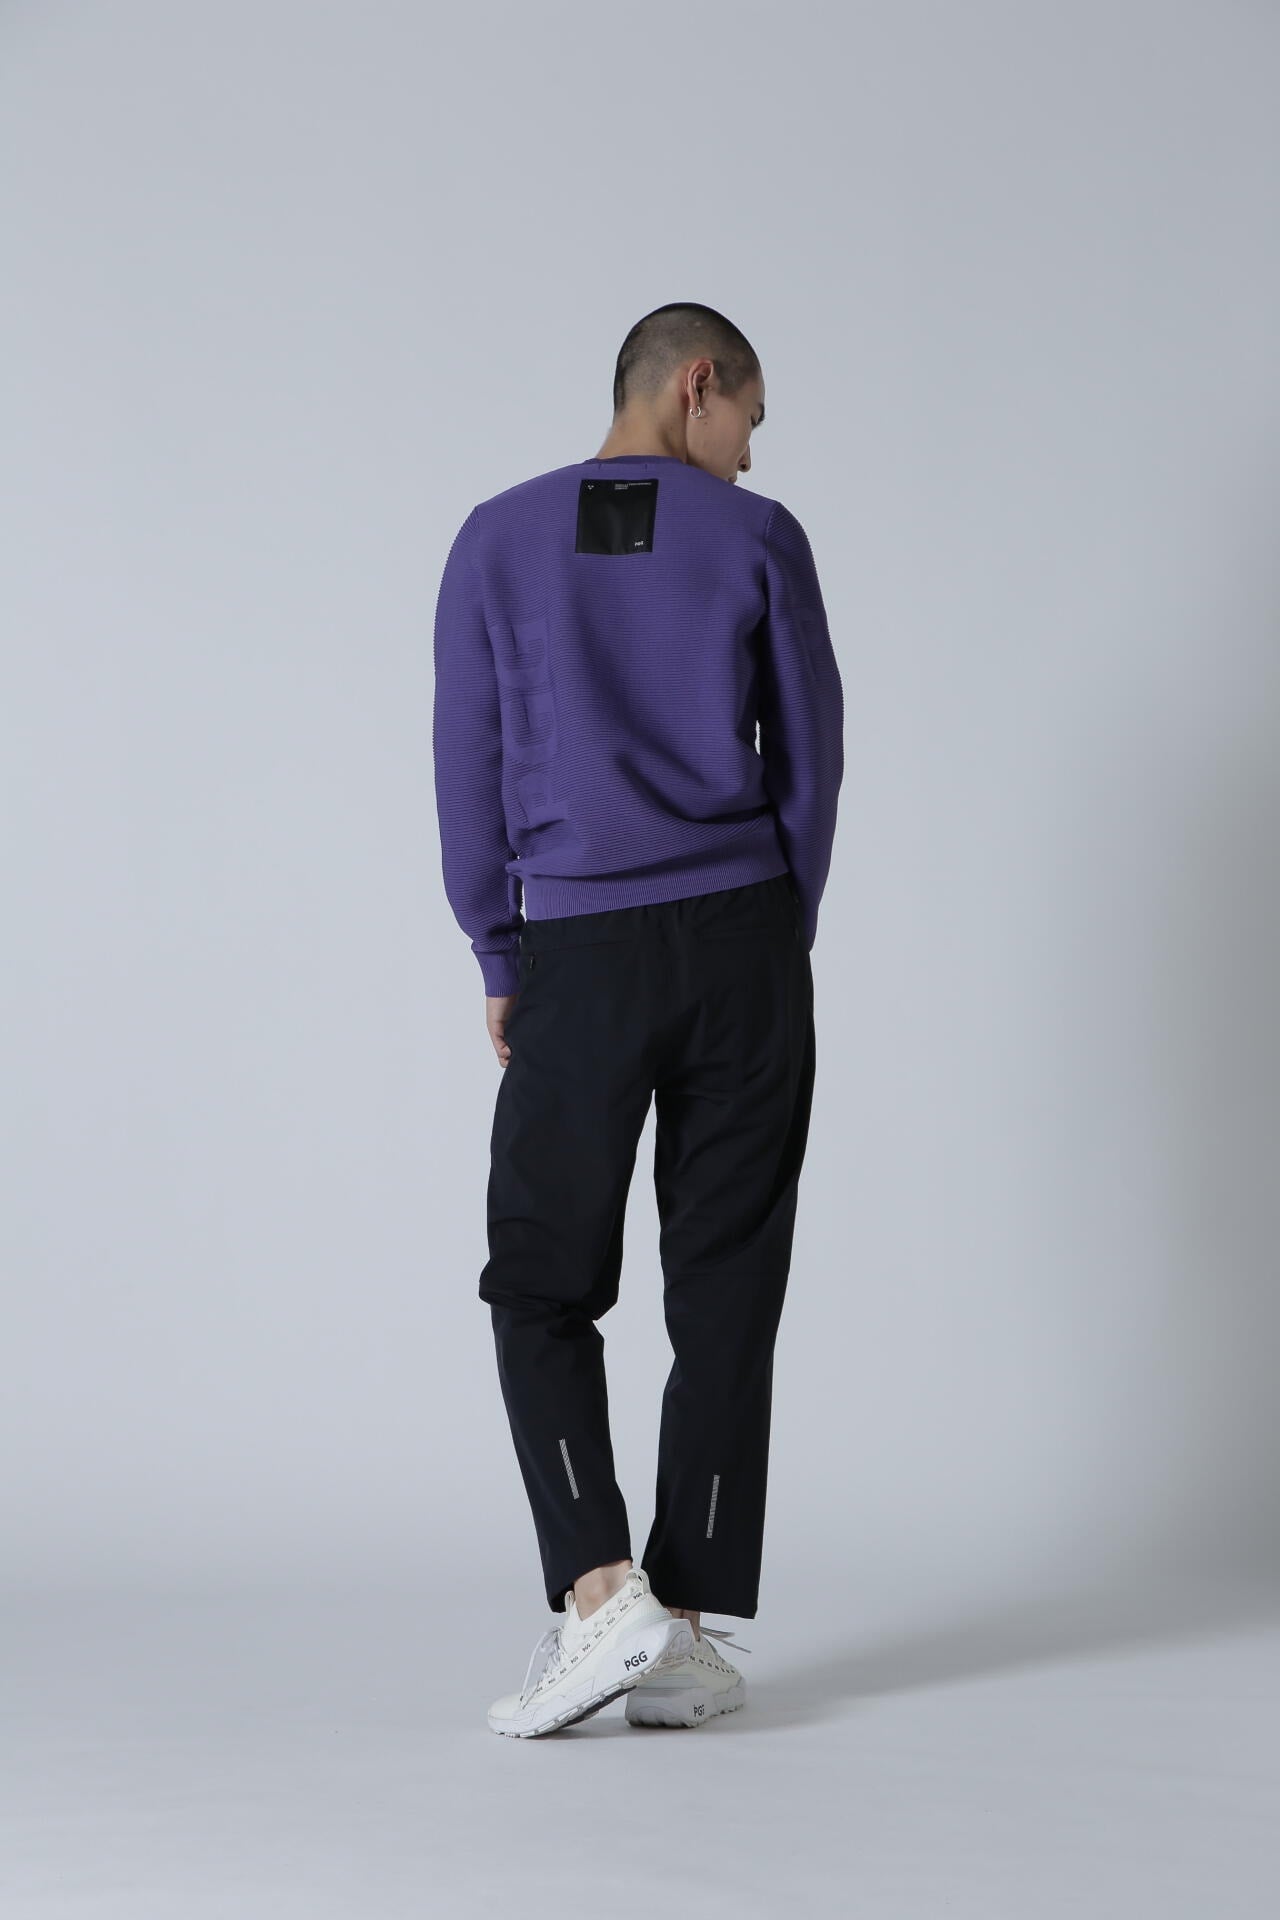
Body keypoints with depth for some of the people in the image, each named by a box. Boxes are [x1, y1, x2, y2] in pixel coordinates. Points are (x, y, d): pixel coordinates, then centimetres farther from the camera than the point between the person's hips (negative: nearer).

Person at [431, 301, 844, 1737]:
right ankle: (685, 1639, 6)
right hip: (743, 937, 1)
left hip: (578, 956, 0)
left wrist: (501, 963, 12)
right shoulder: (761, 541, 2)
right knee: (724, 1293, 5)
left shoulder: (496, 543, 4)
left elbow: (467, 772, 4)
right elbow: (811, 759, 5)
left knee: (541, 1284, 8)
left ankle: (601, 1594, -9)